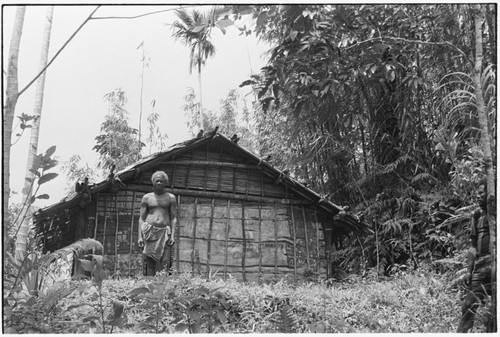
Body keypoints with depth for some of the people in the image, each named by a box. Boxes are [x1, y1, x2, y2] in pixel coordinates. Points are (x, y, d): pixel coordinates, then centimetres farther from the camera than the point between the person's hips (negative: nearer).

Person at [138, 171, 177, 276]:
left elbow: (173, 218, 7)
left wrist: (173, 235, -4)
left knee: (164, 263, -9)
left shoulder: (171, 198, 11)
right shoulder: (146, 198, 11)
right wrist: (140, 236, 0)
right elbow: (141, 218, 10)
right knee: (149, 262, -6)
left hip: (164, 233, 0)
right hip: (150, 232, 0)